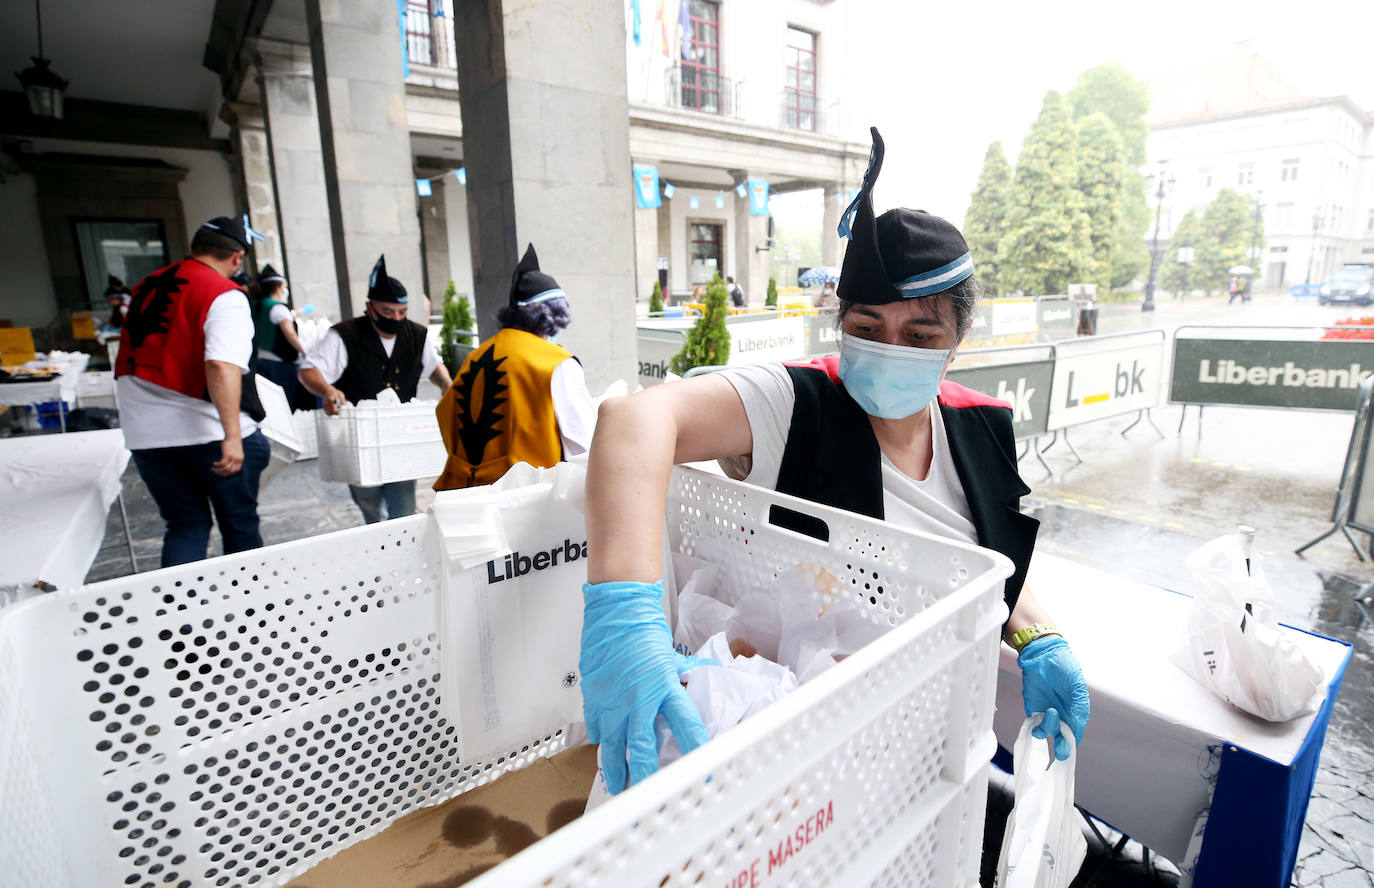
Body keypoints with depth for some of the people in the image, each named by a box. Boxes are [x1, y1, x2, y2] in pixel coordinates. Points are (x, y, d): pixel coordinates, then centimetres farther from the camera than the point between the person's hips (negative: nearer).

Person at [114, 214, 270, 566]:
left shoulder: (145, 287, 10)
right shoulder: (225, 295, -13)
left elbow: (130, 359, 24)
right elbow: (222, 366, -27)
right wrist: (233, 435, -31)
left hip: (145, 432, 6)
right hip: (209, 430, -6)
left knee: (185, 526, 13)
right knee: (240, 524, 10)